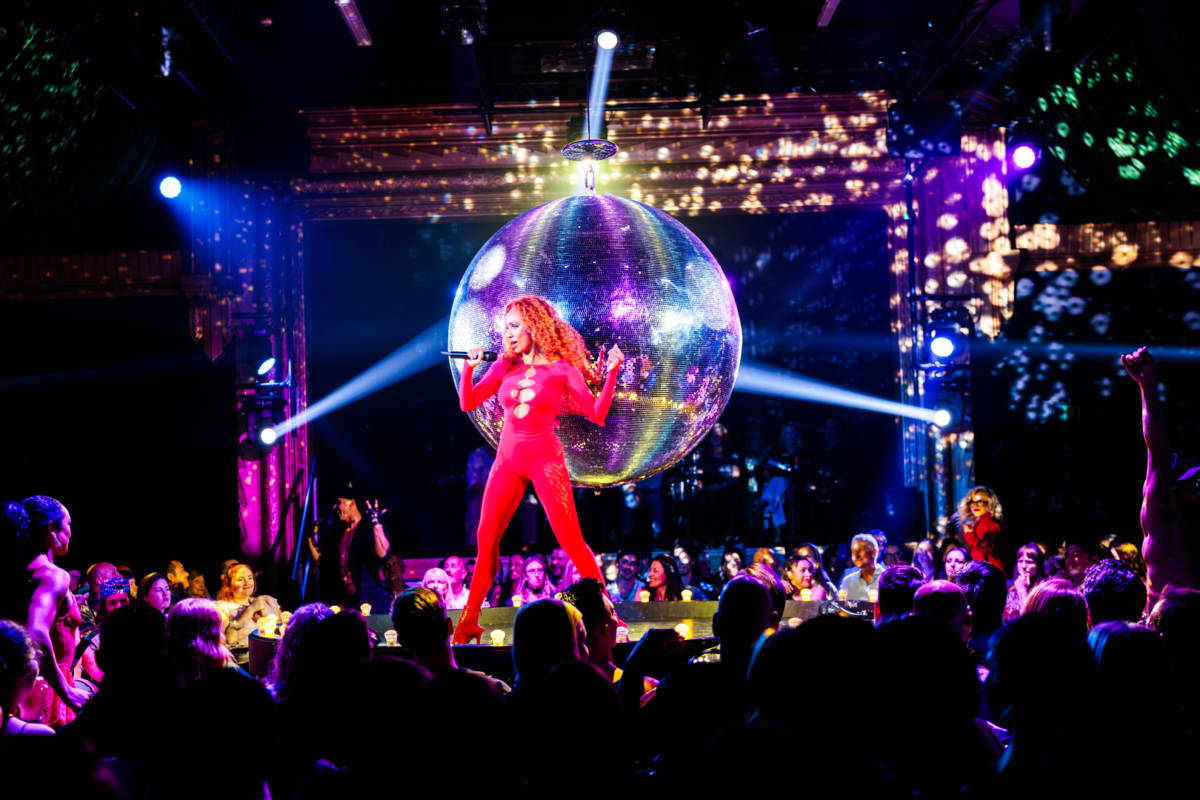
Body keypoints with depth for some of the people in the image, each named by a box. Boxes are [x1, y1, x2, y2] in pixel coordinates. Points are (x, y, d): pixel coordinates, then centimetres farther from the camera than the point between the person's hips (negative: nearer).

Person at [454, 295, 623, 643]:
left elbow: (597, 414, -5)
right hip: (507, 459, 4)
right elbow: (467, 403, 7)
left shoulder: (561, 369, -3)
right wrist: (469, 367, -6)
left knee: (571, 539, -9)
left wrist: (612, 373, -15)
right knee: (486, 539, 1)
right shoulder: (505, 366, 8)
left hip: (545, 458, -4)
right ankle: (469, 621, 9)